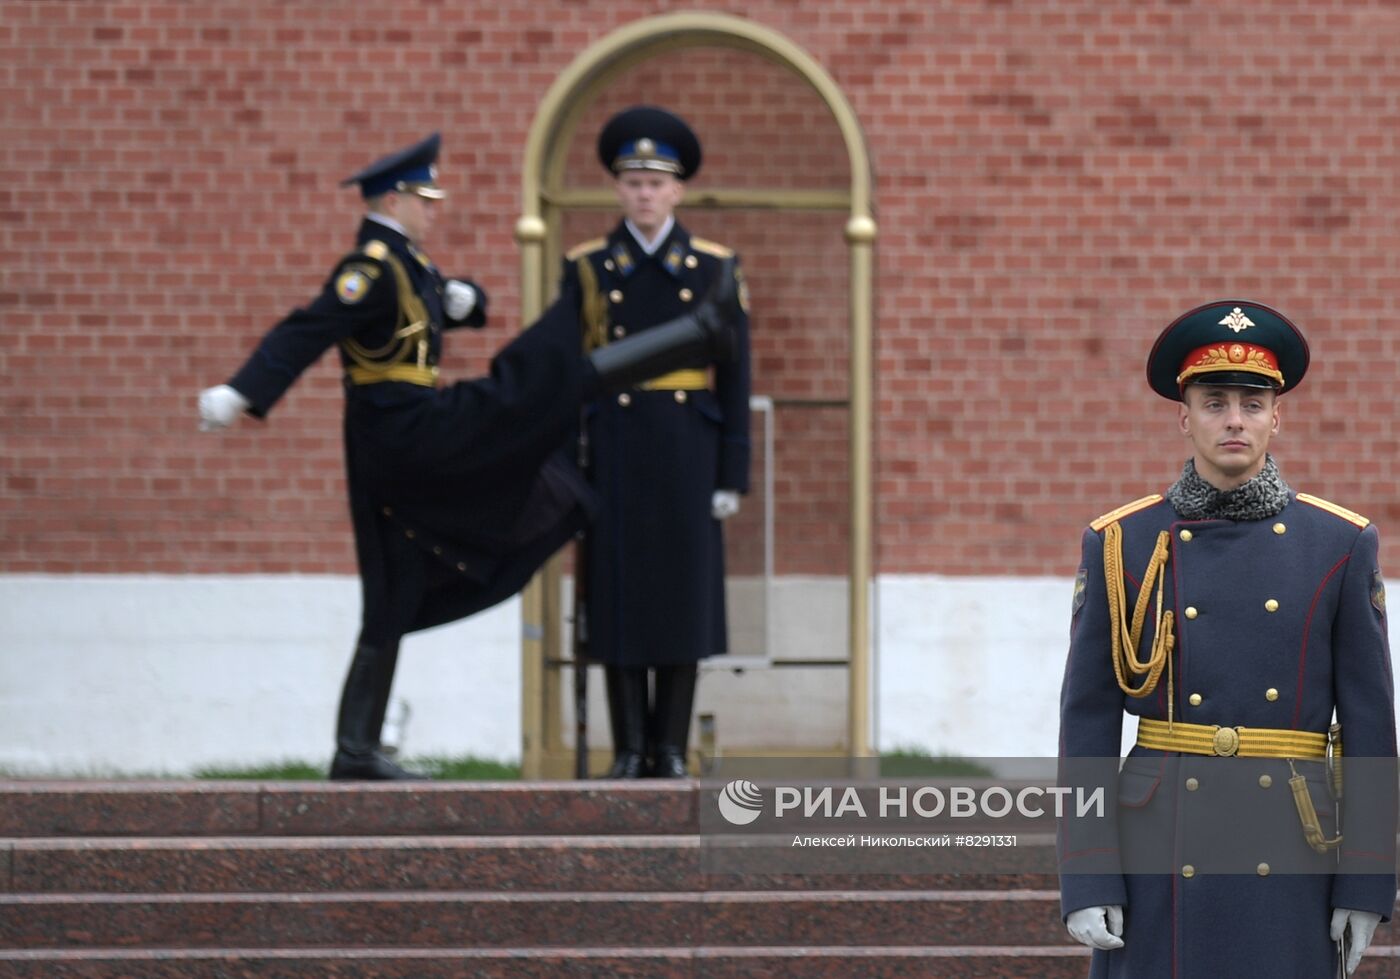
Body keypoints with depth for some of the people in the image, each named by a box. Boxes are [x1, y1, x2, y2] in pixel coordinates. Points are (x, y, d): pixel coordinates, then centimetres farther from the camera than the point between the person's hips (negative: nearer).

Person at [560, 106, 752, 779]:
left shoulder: (714, 268, 5)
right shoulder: (586, 269, 5)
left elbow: (735, 377, 4)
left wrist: (731, 474, -1)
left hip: (686, 454, 0)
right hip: (614, 452, 0)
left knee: (683, 595, 1)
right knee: (617, 597, 0)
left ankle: (671, 749, 7)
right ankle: (629, 749, 6)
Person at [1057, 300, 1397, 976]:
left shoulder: (1340, 544, 5)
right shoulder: (1122, 545, 3)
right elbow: (1087, 721, 3)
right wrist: (1086, 880, -5)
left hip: (1290, 854, 0)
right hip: (1160, 850, 0)